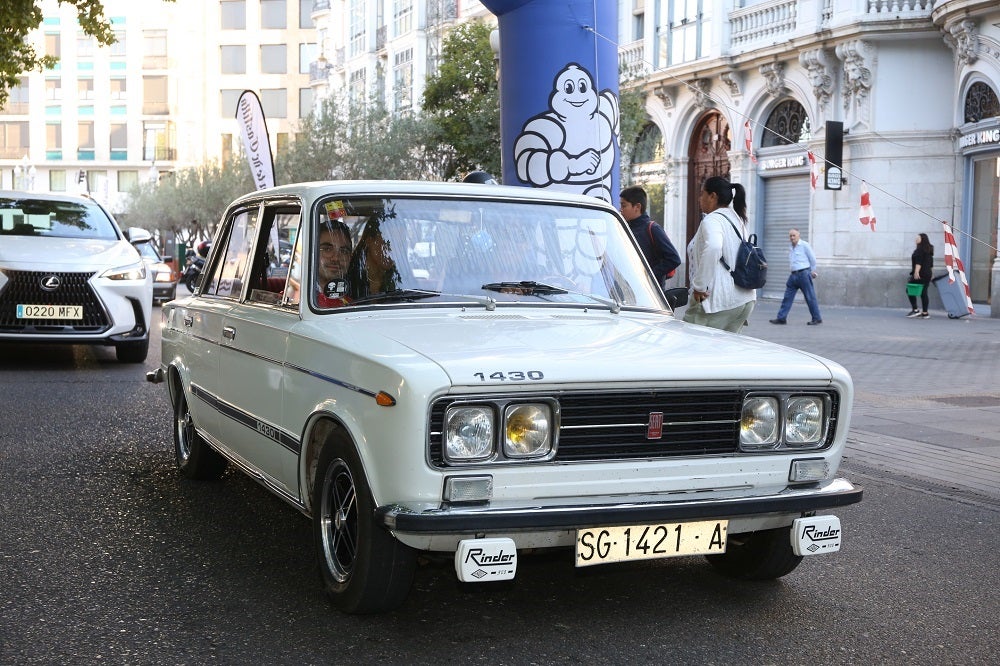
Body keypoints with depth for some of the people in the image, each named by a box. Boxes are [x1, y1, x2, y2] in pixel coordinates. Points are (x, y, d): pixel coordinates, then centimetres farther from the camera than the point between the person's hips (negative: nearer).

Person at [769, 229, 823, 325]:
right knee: (787, 296, 3)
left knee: (810, 297, -2)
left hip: (804, 274, -7)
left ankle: (817, 318, 5)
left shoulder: (804, 245, -6)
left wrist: (812, 271, 7)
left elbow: (813, 259, 0)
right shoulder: (790, 247, 14)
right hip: (794, 275, 7)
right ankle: (781, 318, 4)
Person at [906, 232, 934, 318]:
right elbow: (931, 263, 23)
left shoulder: (920, 249, -10)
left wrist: (916, 272, -26)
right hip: (928, 274, 9)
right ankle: (925, 313, 4)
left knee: (910, 290, -2)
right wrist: (930, 272, 29)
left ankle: (915, 310, -8)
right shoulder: (929, 250, 18)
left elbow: (918, 262, -21)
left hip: (920, 274, -9)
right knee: (924, 293, 7)